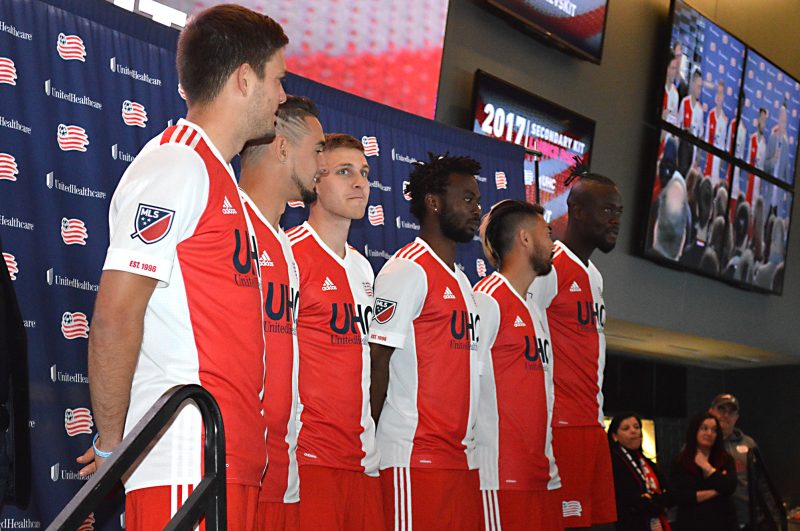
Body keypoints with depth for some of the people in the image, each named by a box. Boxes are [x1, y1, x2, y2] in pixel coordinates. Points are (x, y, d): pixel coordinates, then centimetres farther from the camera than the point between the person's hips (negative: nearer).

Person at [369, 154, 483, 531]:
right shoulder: (407, 270, -6)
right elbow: (377, 359, -11)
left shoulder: (460, 281, 22)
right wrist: (372, 440, -14)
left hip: (462, 455, 9)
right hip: (416, 454, -9)